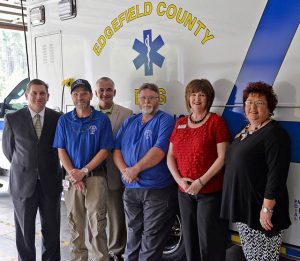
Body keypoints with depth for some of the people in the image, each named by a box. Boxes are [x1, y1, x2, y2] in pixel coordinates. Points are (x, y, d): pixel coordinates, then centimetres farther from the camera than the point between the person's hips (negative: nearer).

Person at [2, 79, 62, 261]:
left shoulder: (57, 118, -3)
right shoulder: (13, 119, -3)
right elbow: (8, 148, 8)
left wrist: (47, 168, 8)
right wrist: (23, 166, 10)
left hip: (50, 182, 1)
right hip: (23, 182, 0)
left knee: (52, 228, 12)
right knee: (25, 230, 11)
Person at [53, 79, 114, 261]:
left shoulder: (102, 119, -2)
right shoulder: (64, 120, 6)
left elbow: (105, 150, -5)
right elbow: (61, 150, 4)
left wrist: (84, 171, -13)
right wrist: (73, 174, -9)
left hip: (96, 178, -3)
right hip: (72, 178, 3)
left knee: (97, 224, 0)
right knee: (75, 224, 11)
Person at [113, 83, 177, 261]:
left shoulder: (165, 120, -5)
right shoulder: (129, 123, 15)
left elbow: (159, 151, -18)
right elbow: (117, 149, 8)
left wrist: (134, 170, -15)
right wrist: (125, 171, -10)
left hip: (158, 189, -5)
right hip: (131, 188, 6)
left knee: (151, 238, 2)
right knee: (133, 234, 18)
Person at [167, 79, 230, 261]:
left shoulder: (216, 121, -6)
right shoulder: (180, 123, 10)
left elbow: (222, 157, -12)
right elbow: (170, 155, 11)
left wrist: (201, 181, -17)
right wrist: (178, 179, -5)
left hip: (211, 192, -5)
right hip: (185, 192, 5)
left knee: (210, 241, 3)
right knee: (190, 239, 15)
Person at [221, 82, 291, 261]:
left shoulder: (274, 133, -14)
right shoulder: (245, 131, 13)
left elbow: (276, 176, -20)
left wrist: (267, 208, -23)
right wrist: (235, 203, 19)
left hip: (260, 209, -8)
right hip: (242, 206, 8)